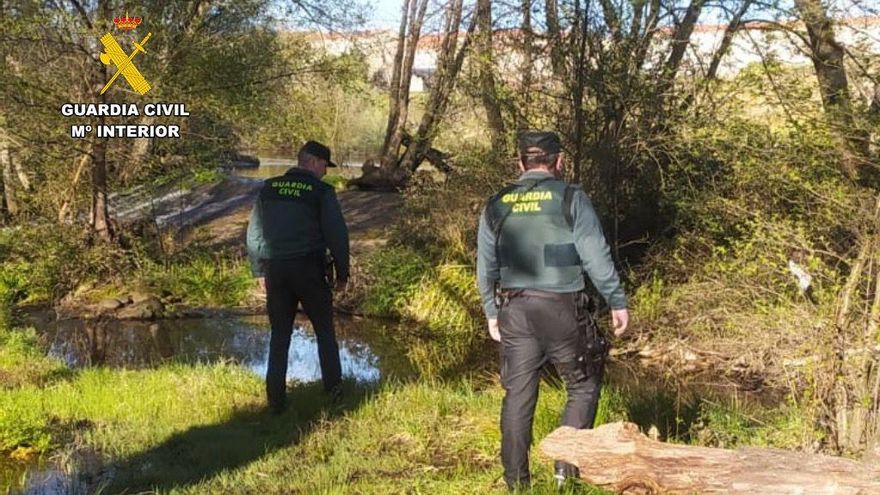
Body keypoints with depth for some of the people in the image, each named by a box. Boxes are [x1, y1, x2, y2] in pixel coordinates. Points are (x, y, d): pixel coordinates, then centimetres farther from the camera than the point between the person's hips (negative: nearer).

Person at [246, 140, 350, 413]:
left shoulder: (268, 188, 7)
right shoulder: (322, 191, -6)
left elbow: (254, 233, 10)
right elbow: (337, 235, -8)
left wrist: (259, 271, 19)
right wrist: (342, 273, 4)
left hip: (275, 270, 3)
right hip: (309, 269, -3)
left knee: (279, 335, 11)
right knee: (324, 330, 14)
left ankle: (276, 398, 10)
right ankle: (333, 388, 17)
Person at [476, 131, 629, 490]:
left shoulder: (496, 206, 8)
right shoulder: (571, 199, -5)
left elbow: (485, 266, 13)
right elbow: (596, 257, -7)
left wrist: (491, 312, 22)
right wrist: (617, 302, 1)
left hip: (514, 310, 4)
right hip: (561, 309, -4)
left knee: (518, 394, 10)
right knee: (583, 386, 13)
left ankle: (515, 480, 14)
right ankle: (567, 466, 7)